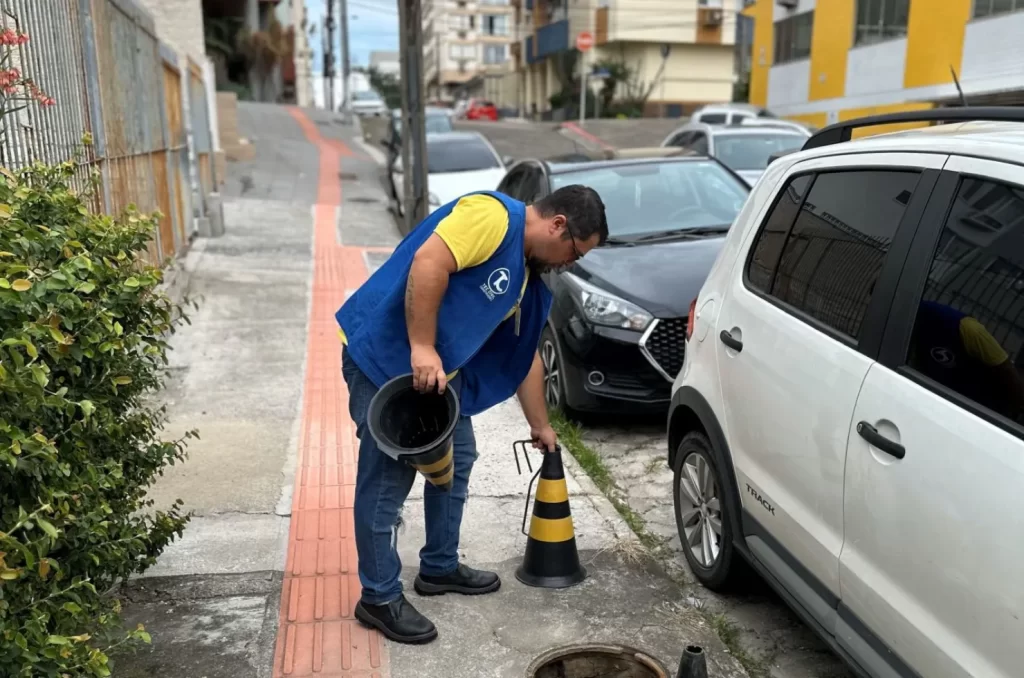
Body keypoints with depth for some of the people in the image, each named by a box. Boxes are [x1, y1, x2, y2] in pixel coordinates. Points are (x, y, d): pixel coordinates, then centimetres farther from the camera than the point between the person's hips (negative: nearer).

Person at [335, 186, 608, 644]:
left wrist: (540, 425, 26)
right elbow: (428, 263, -27)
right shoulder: (494, 215, -15)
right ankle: (380, 597, 11)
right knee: (388, 481, -4)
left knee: (455, 460, 15)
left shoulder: (528, 276, 14)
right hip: (381, 353, -10)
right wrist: (422, 349, -28)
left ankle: (440, 567, 32)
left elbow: (525, 354, 21)